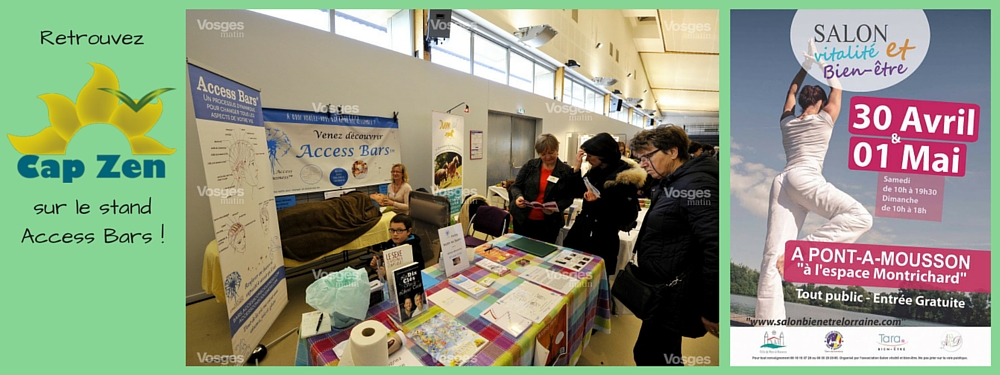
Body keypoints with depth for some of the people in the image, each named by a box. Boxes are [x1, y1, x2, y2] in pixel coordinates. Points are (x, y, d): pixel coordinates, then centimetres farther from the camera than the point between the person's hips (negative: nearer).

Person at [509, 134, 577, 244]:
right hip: (522, 219, 2)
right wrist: (518, 196, -18)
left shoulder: (567, 171, -4)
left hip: (549, 224, -1)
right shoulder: (529, 165, -1)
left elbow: (569, 197, -2)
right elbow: (515, 186, 3)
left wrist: (556, 207, -20)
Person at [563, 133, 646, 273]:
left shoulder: (626, 178, -16)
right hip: (581, 231, 7)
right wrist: (577, 166, -4)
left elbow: (627, 215, -17)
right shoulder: (595, 171, 5)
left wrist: (599, 201, -25)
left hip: (603, 240, -6)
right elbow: (575, 191, 7)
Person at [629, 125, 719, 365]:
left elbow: (715, 248, -27)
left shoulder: (695, 185, -22)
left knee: (648, 356, 5)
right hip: (661, 293, 9)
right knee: (662, 355, 23)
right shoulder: (670, 183, 9)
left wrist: (711, 311, -23)